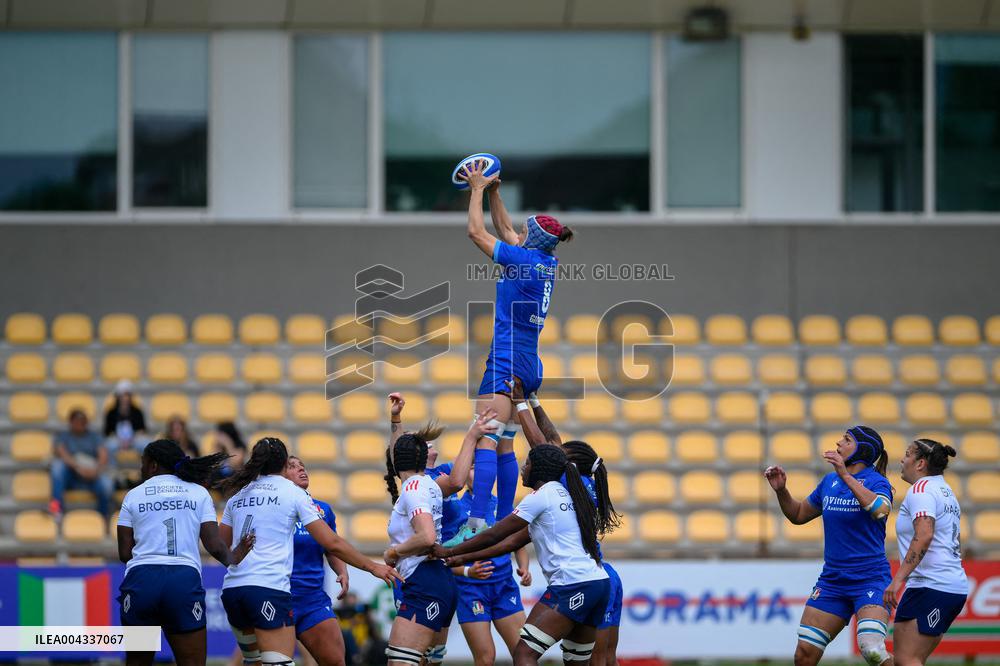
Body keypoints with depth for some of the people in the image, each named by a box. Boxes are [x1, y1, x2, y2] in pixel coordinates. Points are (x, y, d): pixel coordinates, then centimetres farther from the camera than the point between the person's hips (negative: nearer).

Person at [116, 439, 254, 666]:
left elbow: (125, 553, 9)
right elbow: (215, 546, 2)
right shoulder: (199, 493, 11)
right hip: (185, 580, 0)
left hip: (140, 579, 0)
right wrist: (232, 558, 18)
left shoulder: (134, 496, 11)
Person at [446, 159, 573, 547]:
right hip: (529, 365, 10)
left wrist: (478, 189, 7)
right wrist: (493, 193, 28)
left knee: (486, 440, -18)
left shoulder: (523, 260, -11)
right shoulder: (548, 264, 12)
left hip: (507, 361, -10)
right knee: (503, 445, 14)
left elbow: (476, 232, -4)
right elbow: (504, 230, 28)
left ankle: (477, 525, -30)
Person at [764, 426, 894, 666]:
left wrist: (845, 475, -33)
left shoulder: (877, 482, -8)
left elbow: (880, 510, -31)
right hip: (832, 581, 6)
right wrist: (781, 490, 5)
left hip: (870, 580, -6)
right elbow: (798, 515, 23)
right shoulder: (829, 481, 10)